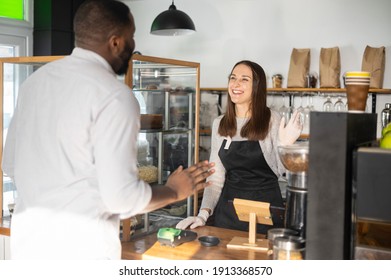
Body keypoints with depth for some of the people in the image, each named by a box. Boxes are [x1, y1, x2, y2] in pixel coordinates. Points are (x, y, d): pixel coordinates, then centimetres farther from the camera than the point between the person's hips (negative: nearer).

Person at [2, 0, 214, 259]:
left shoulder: (35, 80, 5)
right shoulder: (114, 95, -17)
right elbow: (121, 196, -20)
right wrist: (174, 191, -2)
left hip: (28, 238, 7)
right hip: (80, 247, -6)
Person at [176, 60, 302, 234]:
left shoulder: (272, 120, -6)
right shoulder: (219, 124, 4)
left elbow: (281, 171, -5)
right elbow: (216, 177, 5)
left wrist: (285, 145, -23)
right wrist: (204, 214, -6)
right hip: (228, 208, 3)